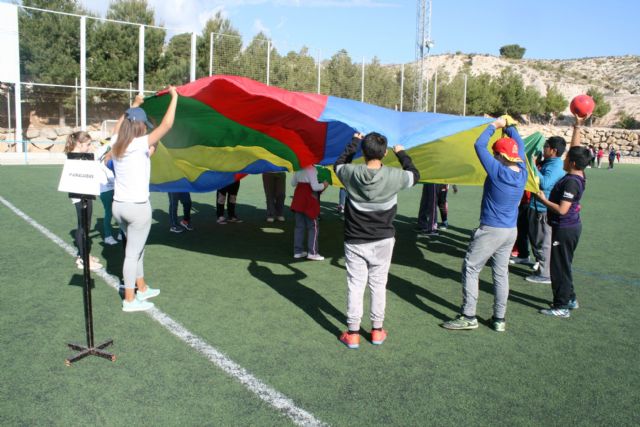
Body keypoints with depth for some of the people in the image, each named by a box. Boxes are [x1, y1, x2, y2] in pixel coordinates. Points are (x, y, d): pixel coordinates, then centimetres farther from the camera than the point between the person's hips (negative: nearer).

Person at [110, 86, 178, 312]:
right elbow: (166, 125, -17)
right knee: (133, 253, 1)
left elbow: (119, 125, 26)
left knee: (136, 249, 21)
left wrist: (135, 105, 33)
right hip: (137, 207, -7)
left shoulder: (116, 143, 4)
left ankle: (142, 289, 34)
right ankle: (129, 300, 9)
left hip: (119, 205, 7)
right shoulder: (141, 144, -15)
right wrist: (174, 97, -7)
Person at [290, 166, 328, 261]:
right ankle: (312, 252, 3)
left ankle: (298, 251, 16)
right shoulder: (311, 169, -17)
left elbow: (293, 183, 15)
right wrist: (324, 185, -4)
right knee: (313, 226, 3)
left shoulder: (299, 168, 6)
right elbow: (315, 187, -21)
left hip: (298, 198, 7)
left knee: (299, 226, 12)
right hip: (309, 200, -7)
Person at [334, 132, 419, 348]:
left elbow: (338, 164, 12)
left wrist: (354, 142, 20)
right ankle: (377, 330, 23)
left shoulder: (351, 174, -13)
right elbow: (415, 175, 9)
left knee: (355, 285, 6)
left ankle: (353, 333, 12)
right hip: (383, 241, 0)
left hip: (355, 241, 0)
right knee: (378, 284, 13)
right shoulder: (394, 176, -14)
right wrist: (402, 153, 21)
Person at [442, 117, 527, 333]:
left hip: (491, 230, -7)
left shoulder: (498, 171, -18)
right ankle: (499, 319, 20)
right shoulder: (522, 172, 0)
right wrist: (508, 126, 24)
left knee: (470, 268, 2)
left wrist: (495, 125, 4)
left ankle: (468, 316, 4)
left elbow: (479, 145, -10)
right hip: (511, 231, 7)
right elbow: (520, 146, 19)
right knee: (501, 272, 14)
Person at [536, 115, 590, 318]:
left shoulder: (571, 182, -23)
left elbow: (562, 210, -26)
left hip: (564, 228, -10)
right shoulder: (578, 176, 4)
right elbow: (576, 148, 15)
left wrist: (543, 199, -14)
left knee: (560, 266, 0)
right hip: (571, 226, 10)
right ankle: (570, 299, 32)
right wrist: (578, 126, 14)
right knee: (563, 265, 20)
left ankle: (562, 306, 8)